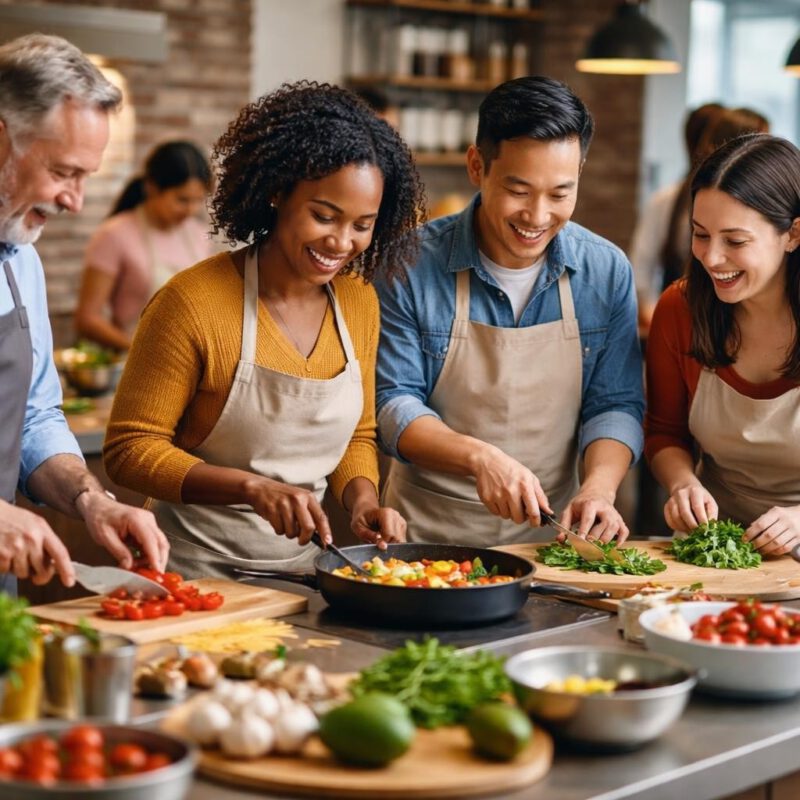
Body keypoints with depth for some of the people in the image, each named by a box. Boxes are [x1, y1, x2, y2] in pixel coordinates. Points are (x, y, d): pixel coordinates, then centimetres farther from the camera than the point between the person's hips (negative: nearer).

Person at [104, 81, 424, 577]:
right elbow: (131, 449, -11)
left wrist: (362, 501, -6)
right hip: (200, 569, -4)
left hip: (302, 565, 5)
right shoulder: (193, 301, -14)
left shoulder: (360, 303, 3)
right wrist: (252, 488, -23)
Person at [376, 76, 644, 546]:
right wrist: (478, 457, -22)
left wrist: (599, 487, -15)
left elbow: (615, 405, 5)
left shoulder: (608, 271, 1)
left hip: (549, 535, 2)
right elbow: (393, 403, -4)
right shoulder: (411, 265, -7)